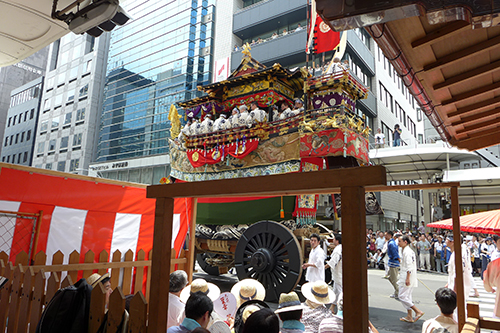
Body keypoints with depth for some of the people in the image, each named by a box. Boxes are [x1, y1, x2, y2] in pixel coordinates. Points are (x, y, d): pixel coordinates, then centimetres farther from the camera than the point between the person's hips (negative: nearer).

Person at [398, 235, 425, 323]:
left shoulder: (406, 252, -17)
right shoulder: (410, 250, 14)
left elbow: (409, 266, -22)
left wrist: (407, 278, -22)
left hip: (407, 277, -10)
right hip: (408, 278, 10)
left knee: (402, 296, -5)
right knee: (407, 296, 14)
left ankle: (418, 311, -2)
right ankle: (409, 316, 20)